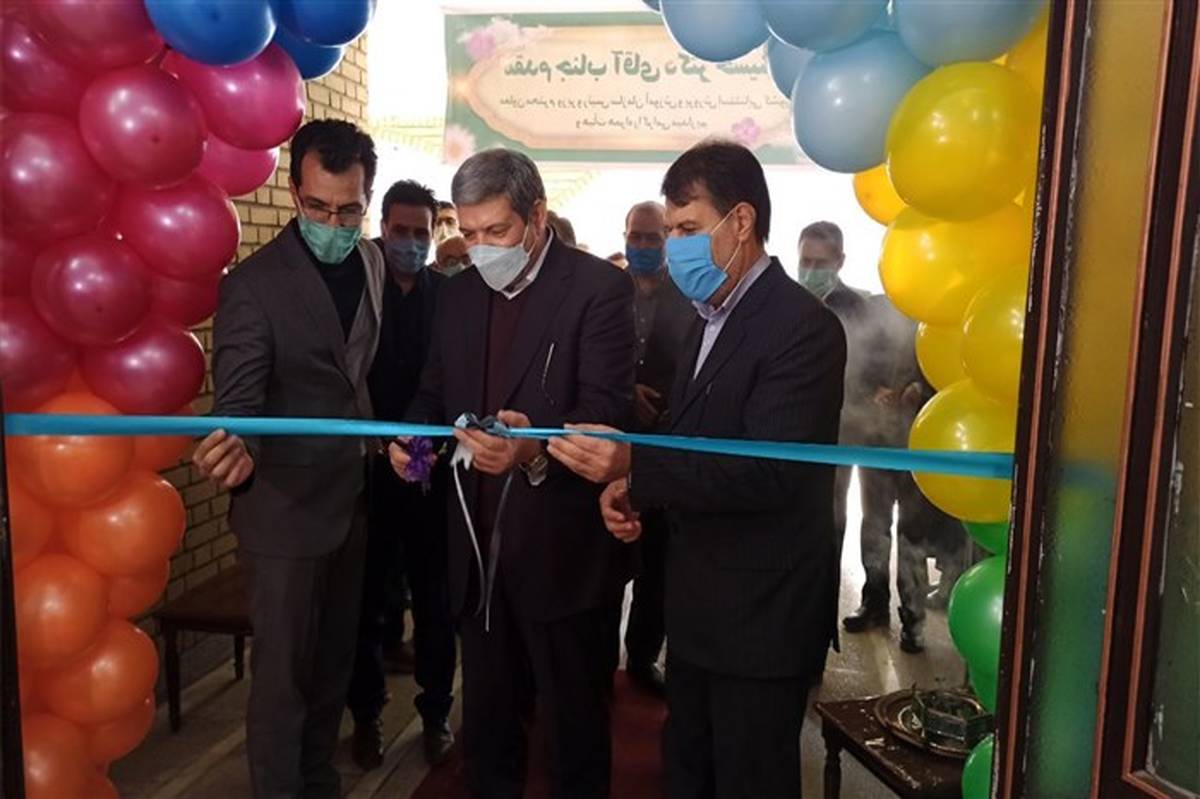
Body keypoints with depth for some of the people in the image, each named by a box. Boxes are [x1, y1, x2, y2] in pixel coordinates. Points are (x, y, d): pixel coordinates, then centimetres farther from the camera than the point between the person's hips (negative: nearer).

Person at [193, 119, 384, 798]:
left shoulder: (374, 263, 2)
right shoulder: (255, 283, -16)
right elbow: (238, 400, -20)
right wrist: (239, 449, -40)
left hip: (355, 499, 6)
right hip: (286, 505, -5)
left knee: (336, 659, 19)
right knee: (285, 670, 6)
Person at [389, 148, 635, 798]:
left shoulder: (599, 289, -10)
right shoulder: (457, 294, 10)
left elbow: (607, 409, -19)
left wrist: (535, 449, -37)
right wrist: (412, 436, -3)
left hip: (562, 551, -5)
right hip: (478, 548, 6)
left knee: (575, 726, 12)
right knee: (486, 720, 19)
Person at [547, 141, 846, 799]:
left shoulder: (802, 326, -18)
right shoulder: (711, 319, 11)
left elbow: (769, 472, -26)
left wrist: (635, 466, -35)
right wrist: (633, 487, -3)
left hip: (760, 619, -9)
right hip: (699, 609, 9)